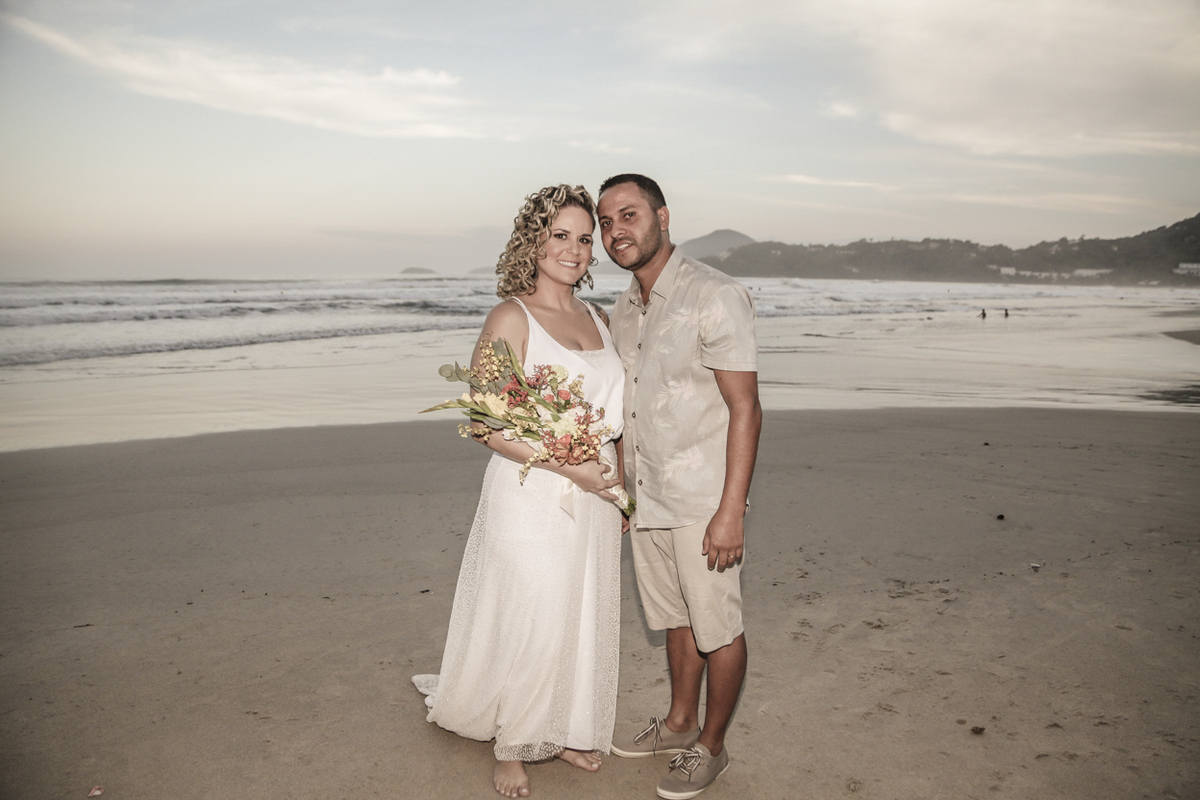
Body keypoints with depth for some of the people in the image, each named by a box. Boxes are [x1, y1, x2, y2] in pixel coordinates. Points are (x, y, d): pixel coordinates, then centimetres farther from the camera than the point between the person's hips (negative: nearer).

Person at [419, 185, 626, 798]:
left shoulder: (600, 319, 9)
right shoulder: (511, 318, -11)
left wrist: (623, 484, 11)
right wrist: (568, 465, -20)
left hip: (592, 496, 6)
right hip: (529, 494, -6)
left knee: (584, 617, 16)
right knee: (527, 622, 3)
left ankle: (565, 731, 38)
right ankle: (512, 747, 27)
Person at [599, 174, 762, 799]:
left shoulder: (716, 297, -15)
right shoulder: (622, 312, 9)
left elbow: (745, 409, -17)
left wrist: (730, 511, -21)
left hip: (701, 502, -7)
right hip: (646, 500, 7)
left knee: (718, 629, 8)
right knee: (675, 618, 21)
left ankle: (710, 747, 26)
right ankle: (678, 724, 38)